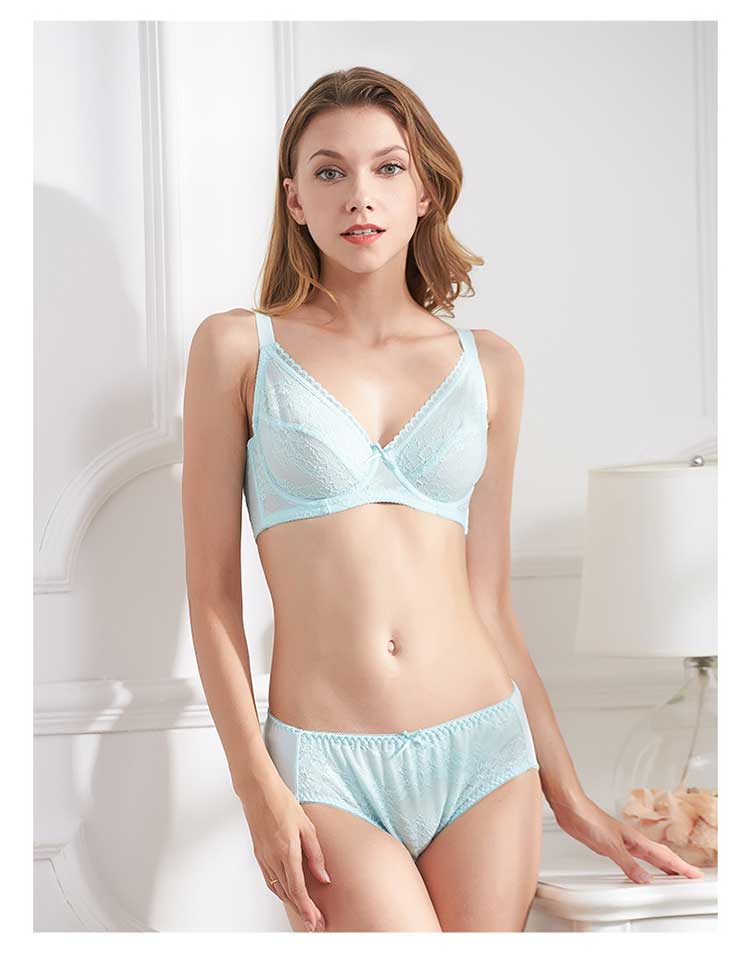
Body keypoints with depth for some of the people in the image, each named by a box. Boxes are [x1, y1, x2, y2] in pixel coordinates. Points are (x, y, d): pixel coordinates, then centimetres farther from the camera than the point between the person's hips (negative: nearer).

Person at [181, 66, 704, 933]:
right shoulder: (239, 348, 2)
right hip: (326, 771, -3)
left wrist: (568, 795, 12)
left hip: (482, 754, 3)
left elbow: (489, 600, 12)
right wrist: (258, 787, -7)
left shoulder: (489, 366, 9)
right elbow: (211, 591, 0)